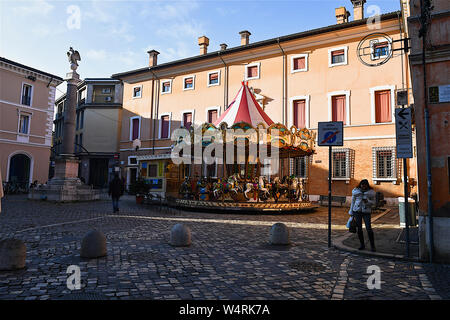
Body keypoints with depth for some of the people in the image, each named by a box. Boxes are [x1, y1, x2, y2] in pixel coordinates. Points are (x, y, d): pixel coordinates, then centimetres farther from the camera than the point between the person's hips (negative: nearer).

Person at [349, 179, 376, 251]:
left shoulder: (371, 192, 3)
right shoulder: (356, 191, 6)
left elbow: (373, 202, 8)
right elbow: (353, 202, 10)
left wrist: (367, 201, -15)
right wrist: (351, 213, 10)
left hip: (366, 211, -1)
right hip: (357, 211, 2)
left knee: (369, 228, -10)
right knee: (359, 229, 3)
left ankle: (372, 246, 4)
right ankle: (362, 245, 16)